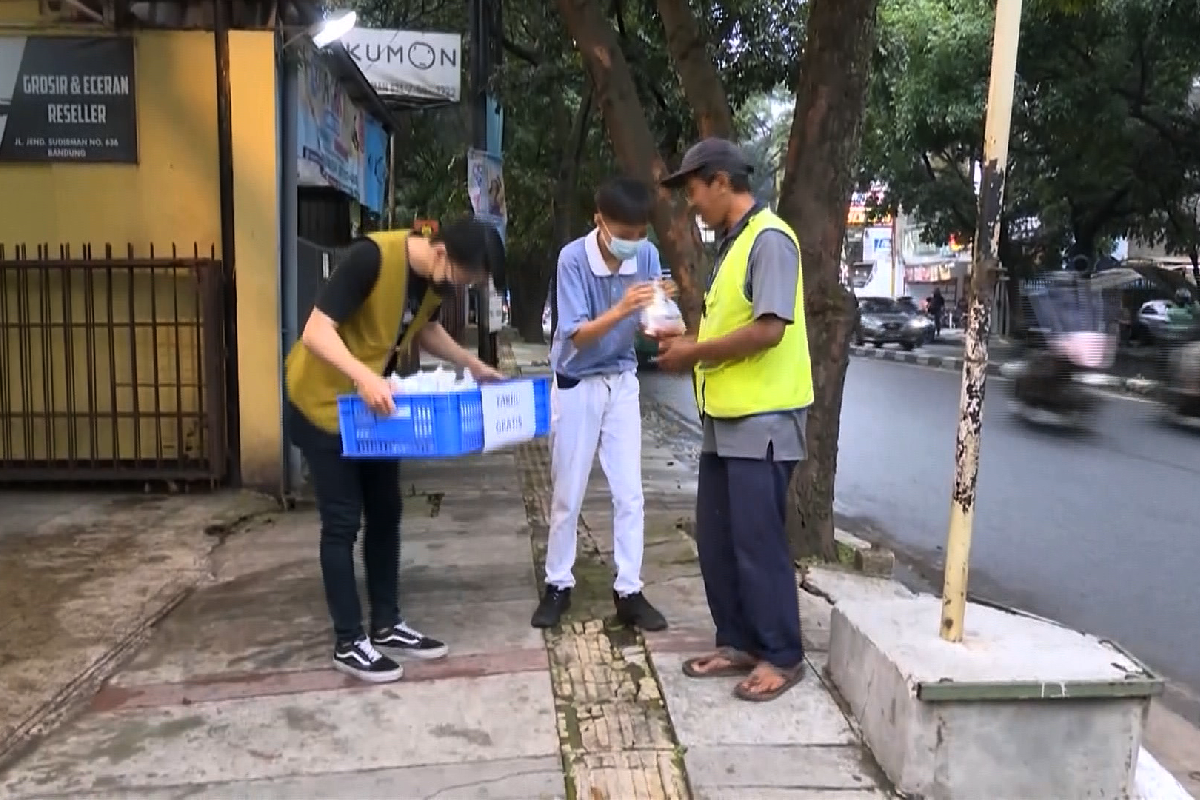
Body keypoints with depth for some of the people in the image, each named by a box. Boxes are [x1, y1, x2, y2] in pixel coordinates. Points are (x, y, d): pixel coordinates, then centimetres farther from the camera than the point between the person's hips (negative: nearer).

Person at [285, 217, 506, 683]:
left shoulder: (438, 279, -5)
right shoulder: (371, 257, -28)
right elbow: (316, 331, -30)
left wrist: (470, 363, 2)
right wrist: (364, 377, -44)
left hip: (372, 403, 8)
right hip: (321, 404, -8)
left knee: (385, 513, 11)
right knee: (342, 521, -3)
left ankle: (387, 626, 24)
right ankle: (349, 643, 10)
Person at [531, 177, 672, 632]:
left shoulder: (646, 255, -9)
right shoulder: (573, 258, -19)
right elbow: (577, 335, -22)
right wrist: (621, 309, -38)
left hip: (622, 382, 3)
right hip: (576, 384, -3)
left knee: (629, 493, 3)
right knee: (568, 495, 6)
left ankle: (628, 592, 12)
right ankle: (558, 585, 22)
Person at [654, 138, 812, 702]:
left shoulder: (769, 239, -13)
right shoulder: (733, 245, 16)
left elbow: (768, 330, -22)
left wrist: (695, 353, -14)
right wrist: (688, 342, 5)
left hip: (762, 418, -9)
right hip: (726, 417, 9)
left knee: (757, 540, -2)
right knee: (716, 539, 12)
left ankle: (782, 656, 12)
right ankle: (738, 643, 24)